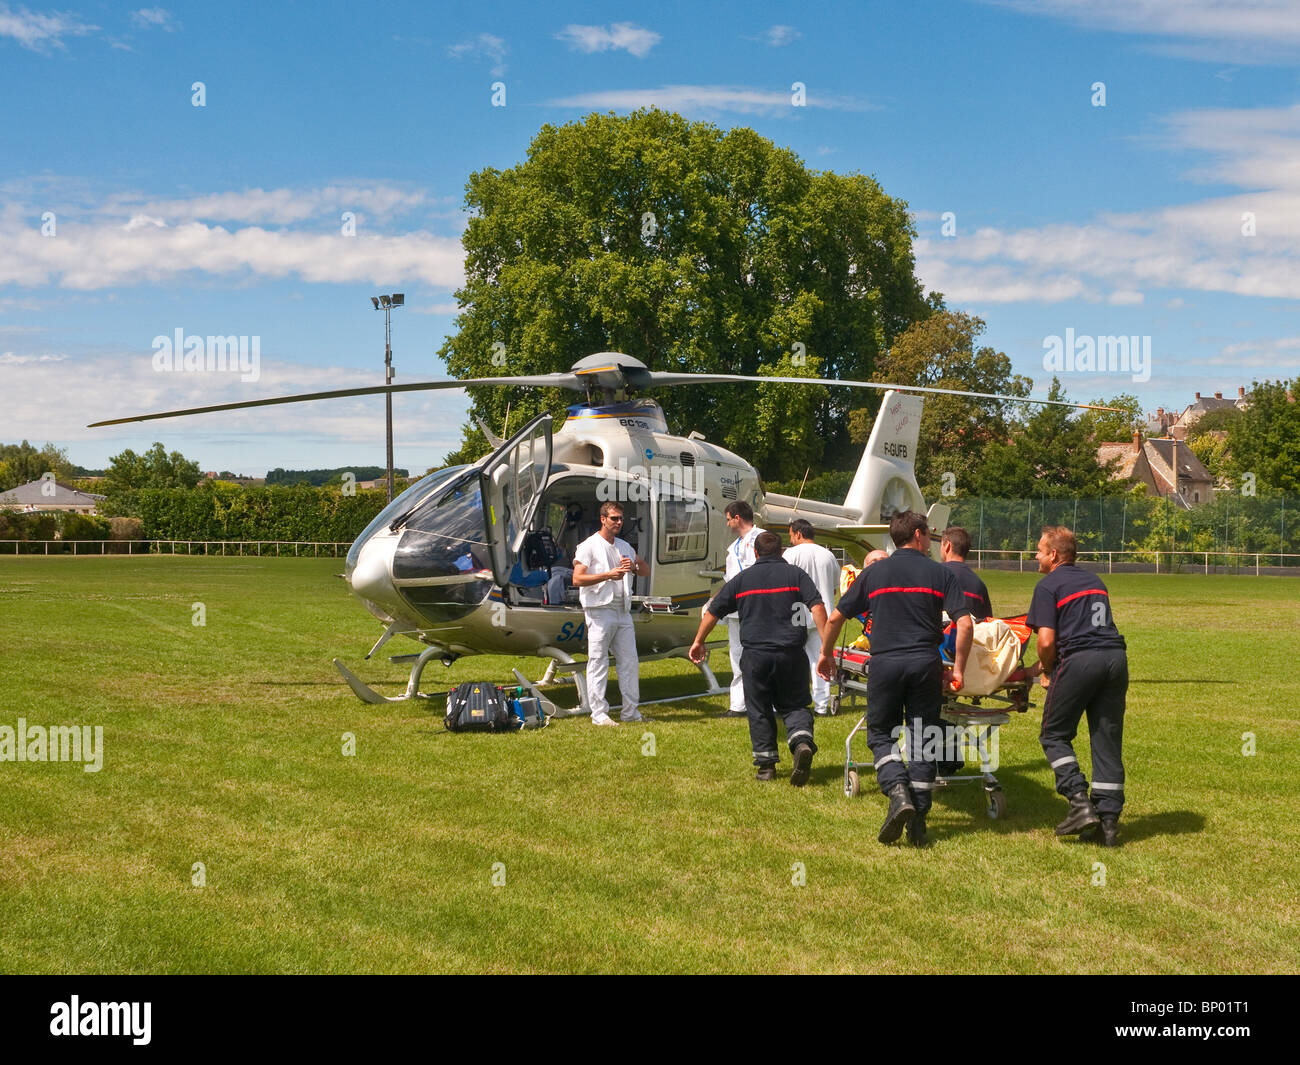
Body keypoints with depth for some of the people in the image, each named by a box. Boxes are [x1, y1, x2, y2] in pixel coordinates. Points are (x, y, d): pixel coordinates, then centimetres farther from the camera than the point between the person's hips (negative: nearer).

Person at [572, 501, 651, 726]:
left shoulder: (625, 546, 17)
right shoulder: (589, 546, -4)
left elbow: (646, 571, 20)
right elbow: (577, 579, -13)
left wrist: (634, 566, -4)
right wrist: (608, 575, -21)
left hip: (623, 611, 7)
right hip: (600, 610, -6)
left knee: (630, 662, 7)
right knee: (598, 663, -4)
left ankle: (631, 711, 14)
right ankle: (599, 714, -1)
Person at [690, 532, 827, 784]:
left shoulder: (742, 579, 10)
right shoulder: (795, 574, 5)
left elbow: (712, 612, 16)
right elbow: (817, 607, -8)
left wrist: (699, 641, 29)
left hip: (755, 654, 0)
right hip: (791, 654, 0)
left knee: (759, 710, 11)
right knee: (794, 704, 10)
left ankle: (766, 764, 12)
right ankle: (802, 741, -18)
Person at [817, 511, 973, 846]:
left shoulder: (874, 572, 9)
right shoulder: (940, 573, 7)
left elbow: (835, 618, 11)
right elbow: (965, 623, -3)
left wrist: (826, 653, 26)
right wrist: (958, 668, 6)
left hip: (885, 662, 0)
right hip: (925, 664, 0)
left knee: (881, 734, 12)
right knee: (922, 741, 9)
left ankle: (898, 793, -11)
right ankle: (918, 817, 7)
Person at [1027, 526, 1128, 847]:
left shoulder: (1048, 586, 4)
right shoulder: (1094, 581, 26)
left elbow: (1047, 641, -6)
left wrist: (1048, 671, 13)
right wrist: (1052, 663, 34)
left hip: (1080, 660, -6)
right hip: (1116, 657, 6)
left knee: (1054, 735, 8)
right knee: (1108, 742, 8)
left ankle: (1080, 802, -6)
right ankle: (1108, 821, 6)